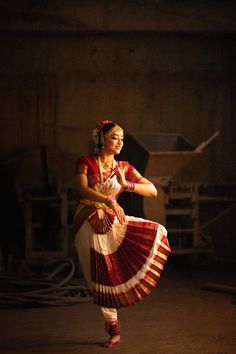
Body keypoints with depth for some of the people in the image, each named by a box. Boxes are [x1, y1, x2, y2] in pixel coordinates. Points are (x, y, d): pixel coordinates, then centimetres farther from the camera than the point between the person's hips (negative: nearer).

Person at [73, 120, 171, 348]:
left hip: (113, 222, 3)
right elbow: (82, 189, -18)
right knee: (101, 280, 0)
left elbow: (153, 190, 3)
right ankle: (114, 331, 14)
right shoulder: (86, 162, 0)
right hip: (89, 225, -3)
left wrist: (126, 184, -13)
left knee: (157, 233, -17)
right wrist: (109, 201, -32)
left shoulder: (124, 168, 8)